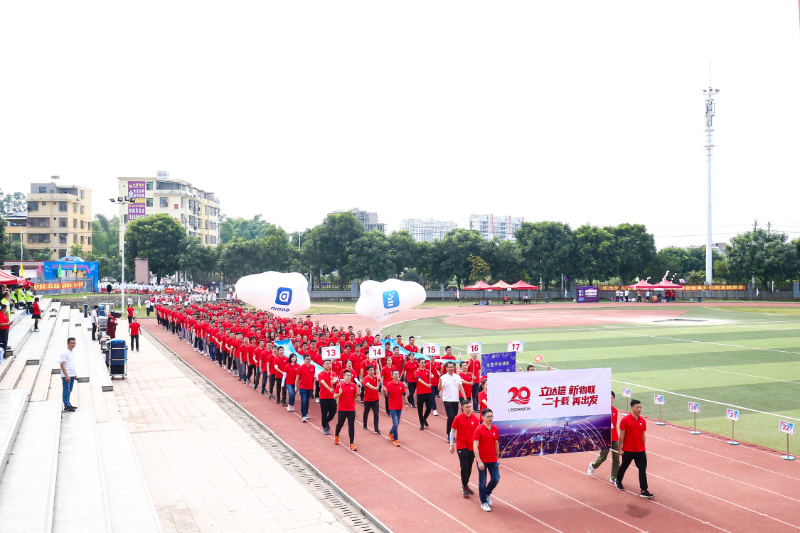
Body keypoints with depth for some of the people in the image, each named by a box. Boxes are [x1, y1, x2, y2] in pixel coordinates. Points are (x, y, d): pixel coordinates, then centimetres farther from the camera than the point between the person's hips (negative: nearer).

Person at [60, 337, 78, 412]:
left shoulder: (72, 353, 14)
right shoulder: (64, 353, -13)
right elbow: (62, 365, -17)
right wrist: (66, 375, -21)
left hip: (72, 375, 8)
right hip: (66, 376, -8)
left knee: (69, 390, 14)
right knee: (66, 390, -4)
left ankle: (68, 404, 23)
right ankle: (66, 407, -2)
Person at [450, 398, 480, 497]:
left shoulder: (475, 418, -1)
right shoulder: (458, 418, -8)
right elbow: (452, 431, 0)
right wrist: (451, 445, 0)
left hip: (472, 446, 3)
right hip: (461, 447, -3)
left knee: (469, 468, 10)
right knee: (464, 467, -8)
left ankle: (466, 485, 27)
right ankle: (464, 487, 7)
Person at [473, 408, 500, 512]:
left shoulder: (495, 429, 3)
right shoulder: (479, 430, -13)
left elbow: (496, 444, 13)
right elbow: (475, 447, -16)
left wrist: (497, 459, 15)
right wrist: (479, 461, -20)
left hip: (493, 460, 5)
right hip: (482, 461, -5)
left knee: (496, 479, 7)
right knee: (482, 482, 5)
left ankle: (487, 493, 34)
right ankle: (483, 502, 20)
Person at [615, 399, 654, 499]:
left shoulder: (642, 421, 2)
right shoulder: (625, 420, -11)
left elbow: (643, 435, 10)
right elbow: (622, 435, -8)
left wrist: (643, 448, 12)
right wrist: (620, 448, -8)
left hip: (640, 450, 3)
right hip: (628, 450, -3)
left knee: (643, 470, -3)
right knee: (624, 466, 16)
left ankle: (644, 491, -2)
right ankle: (618, 481, 41)